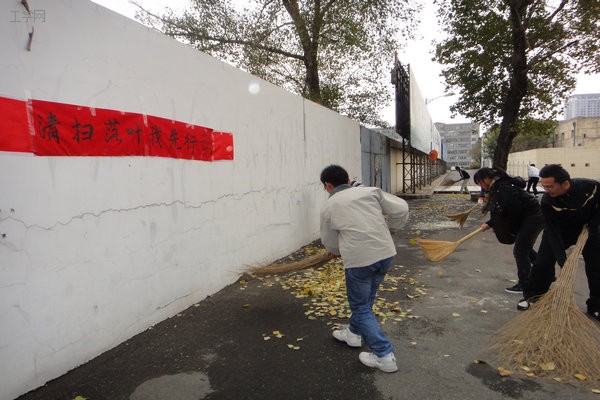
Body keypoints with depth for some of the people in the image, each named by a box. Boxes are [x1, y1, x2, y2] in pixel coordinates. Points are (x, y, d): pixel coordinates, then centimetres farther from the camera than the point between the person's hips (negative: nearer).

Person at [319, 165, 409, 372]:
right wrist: (388, 228, 18)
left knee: (361, 307, 13)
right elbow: (401, 209, 1)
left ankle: (384, 356, 12)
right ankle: (354, 332, 45)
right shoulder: (371, 191, 6)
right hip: (385, 253, 5)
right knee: (366, 298, 25)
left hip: (358, 260, -4)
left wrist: (338, 250, 35)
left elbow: (330, 244, 13)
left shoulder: (328, 207, 3)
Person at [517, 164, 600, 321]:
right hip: (559, 231, -1)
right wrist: (562, 260, -32)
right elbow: (553, 232, -28)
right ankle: (533, 296, 12)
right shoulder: (547, 201, -32)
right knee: (542, 264, -9)